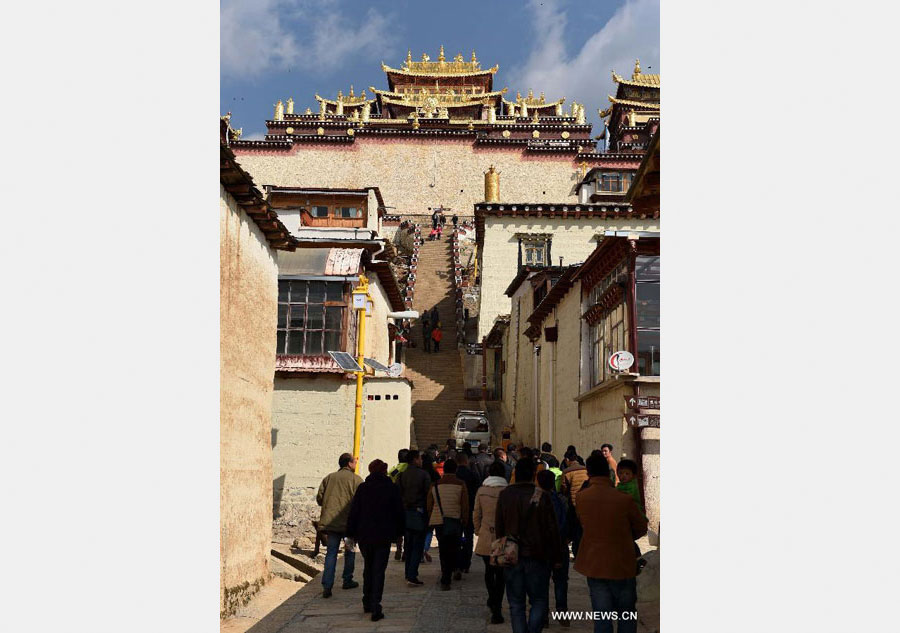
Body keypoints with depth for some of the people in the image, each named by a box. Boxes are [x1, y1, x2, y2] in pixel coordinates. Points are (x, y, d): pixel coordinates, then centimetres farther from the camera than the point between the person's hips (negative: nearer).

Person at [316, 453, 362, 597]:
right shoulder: (356, 479, -4)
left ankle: (327, 585, -7)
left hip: (330, 521, 3)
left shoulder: (329, 478, 9)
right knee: (350, 551, 16)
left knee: (331, 552, 3)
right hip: (348, 522, -3)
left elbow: (319, 498, 9)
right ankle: (347, 580, 24)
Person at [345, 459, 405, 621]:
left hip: (364, 535, 2)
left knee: (368, 567, 19)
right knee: (379, 570, 1)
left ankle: (367, 603, 25)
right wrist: (399, 532, 12)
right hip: (383, 536, -2)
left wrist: (351, 534, 5)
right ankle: (375, 608, -5)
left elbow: (353, 512, 0)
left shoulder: (362, 488, 0)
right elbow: (399, 512, 0)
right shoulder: (392, 488, -3)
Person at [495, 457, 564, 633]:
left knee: (516, 604, 11)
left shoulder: (504, 495, 0)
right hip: (537, 557, -2)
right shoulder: (541, 497, -10)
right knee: (539, 601, 8)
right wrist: (557, 557, 1)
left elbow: (499, 527, 5)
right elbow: (552, 530, -7)